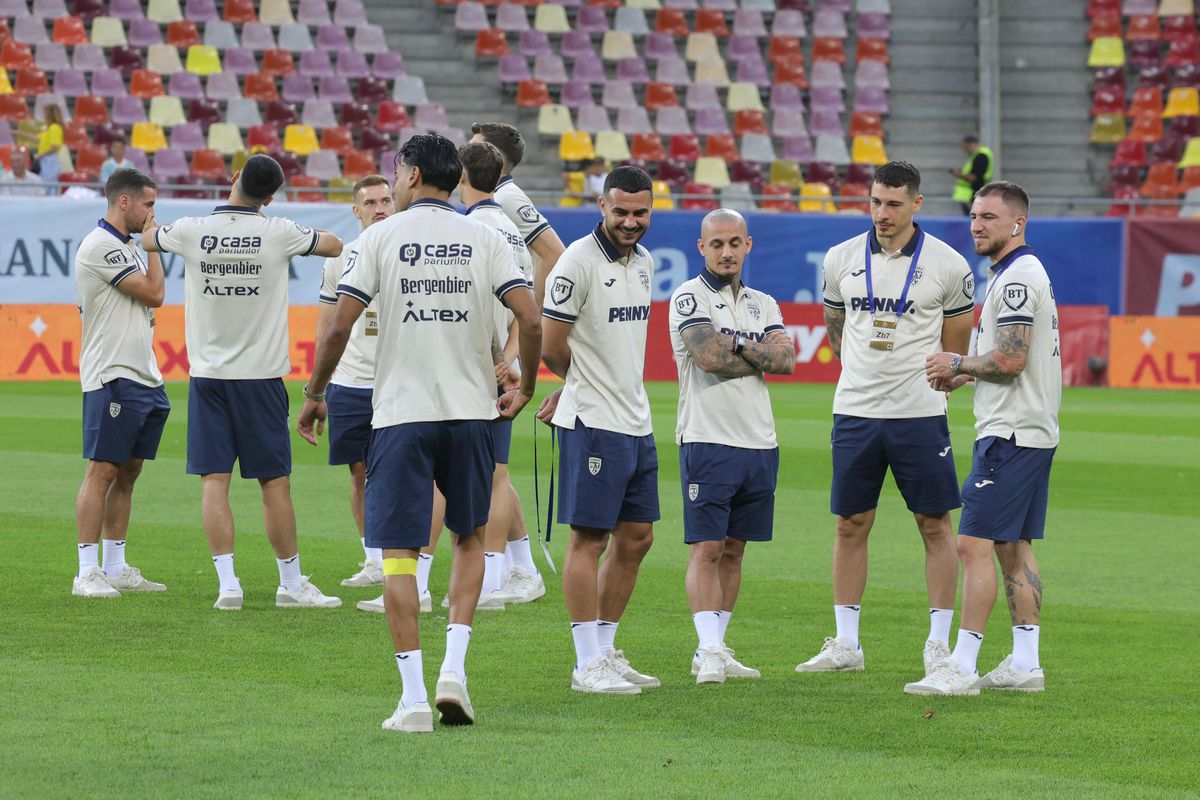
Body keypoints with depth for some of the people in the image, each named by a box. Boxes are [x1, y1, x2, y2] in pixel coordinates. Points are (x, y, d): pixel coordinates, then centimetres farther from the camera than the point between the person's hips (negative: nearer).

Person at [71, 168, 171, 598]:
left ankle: (116, 568, 16)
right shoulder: (100, 245, -12)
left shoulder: (127, 247, 19)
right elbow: (154, 293, -15)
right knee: (102, 470, -9)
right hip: (112, 378, -10)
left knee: (127, 473, 11)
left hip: (143, 377, 10)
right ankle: (87, 572, -9)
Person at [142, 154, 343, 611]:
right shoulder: (278, 233, -8)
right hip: (261, 374, -1)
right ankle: (291, 583, 13)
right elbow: (334, 246, 10)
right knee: (275, 483, 5)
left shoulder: (192, 231, -5)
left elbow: (146, 239, 16)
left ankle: (227, 582, -6)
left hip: (208, 374, 1)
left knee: (214, 480, 1)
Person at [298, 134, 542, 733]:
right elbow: (530, 319, -4)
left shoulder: (382, 236, -1)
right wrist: (525, 387, 11)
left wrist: (314, 395, 6)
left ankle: (414, 698, -6)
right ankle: (454, 671, 6)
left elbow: (339, 325, -6)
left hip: (400, 414, -2)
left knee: (398, 553, 1)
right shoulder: (483, 239, 5)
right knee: (469, 536, 20)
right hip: (471, 410, 2)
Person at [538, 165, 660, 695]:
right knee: (589, 538, -4)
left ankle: (606, 652, 21)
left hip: (636, 421, 8)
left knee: (636, 538, 12)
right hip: (594, 422, -8)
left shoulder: (643, 261, 12)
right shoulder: (580, 262, -13)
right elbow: (551, 344, -13)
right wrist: (580, 383, 6)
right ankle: (588, 665, -1)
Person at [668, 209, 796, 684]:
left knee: (733, 550, 8)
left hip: (760, 444, 6)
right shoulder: (689, 298, -2)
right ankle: (709, 653, -10)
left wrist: (737, 345, -11)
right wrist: (762, 355, -3)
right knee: (706, 549, -8)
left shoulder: (763, 304, 16)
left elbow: (786, 361, 0)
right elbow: (708, 356, -16)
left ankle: (714, 649, 13)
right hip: (707, 442, -6)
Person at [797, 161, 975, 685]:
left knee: (935, 524, -1)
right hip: (855, 409, 3)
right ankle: (845, 644, 13)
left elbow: (954, 347, 8)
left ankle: (939, 643, 6)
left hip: (919, 413, -3)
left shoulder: (947, 265, -4)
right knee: (850, 524, 5)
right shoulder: (841, 259, 4)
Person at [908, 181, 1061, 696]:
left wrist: (957, 363, -6)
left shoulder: (1017, 277, -15)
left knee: (975, 544, -11)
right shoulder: (1023, 273, 18)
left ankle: (962, 668, -12)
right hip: (1033, 433, 11)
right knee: (1014, 548, 12)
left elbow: (1010, 361, -21)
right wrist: (965, 375, 15)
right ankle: (1025, 664, 13)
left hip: (1011, 435, -11)